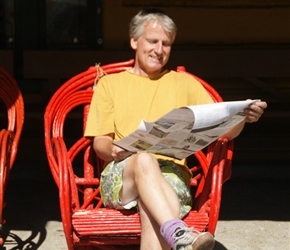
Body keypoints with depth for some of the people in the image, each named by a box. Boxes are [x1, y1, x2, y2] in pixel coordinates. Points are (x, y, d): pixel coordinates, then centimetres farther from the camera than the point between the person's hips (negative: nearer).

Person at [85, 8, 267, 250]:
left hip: (170, 174, 1)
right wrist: (112, 150, -12)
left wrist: (242, 117, -11)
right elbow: (99, 143, 13)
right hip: (120, 174, -1)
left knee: (151, 210, -36)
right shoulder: (109, 83, 19)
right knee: (144, 160, -38)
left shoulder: (184, 83, 21)